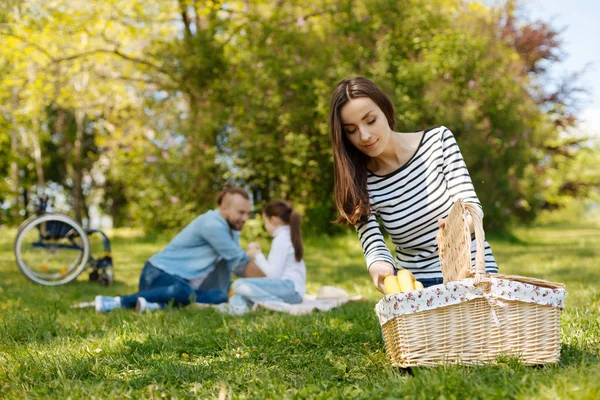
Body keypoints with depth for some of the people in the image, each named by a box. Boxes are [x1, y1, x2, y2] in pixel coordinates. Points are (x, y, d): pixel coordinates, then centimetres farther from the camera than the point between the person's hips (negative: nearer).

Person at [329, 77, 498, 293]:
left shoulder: (439, 140, -4)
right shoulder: (359, 183, -4)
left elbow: (470, 205, -9)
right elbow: (373, 247, -11)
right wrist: (380, 270, -35)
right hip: (416, 285, 1)